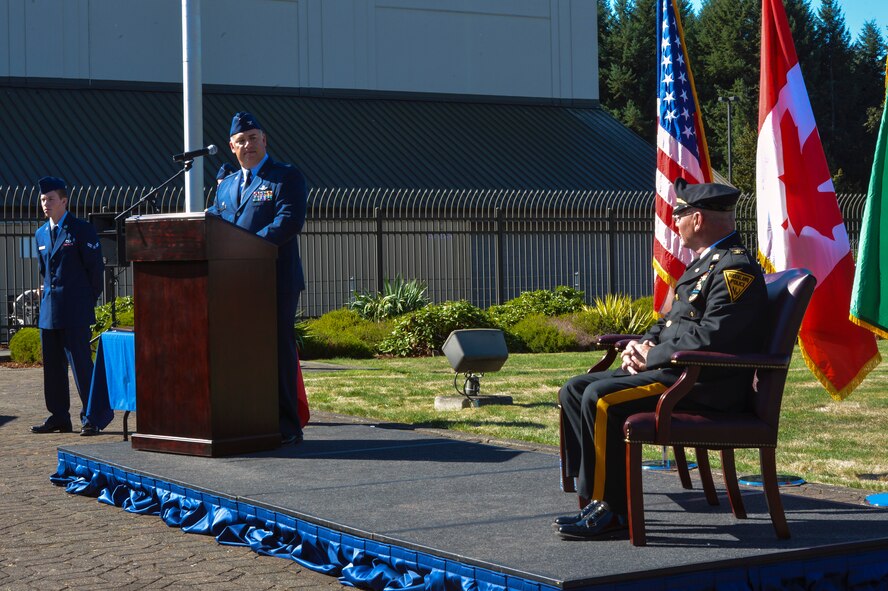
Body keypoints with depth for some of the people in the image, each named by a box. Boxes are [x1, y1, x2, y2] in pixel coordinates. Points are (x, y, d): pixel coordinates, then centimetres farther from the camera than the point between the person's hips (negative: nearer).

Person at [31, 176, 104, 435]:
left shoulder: (82, 230, -4)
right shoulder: (41, 234, 15)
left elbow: (95, 266, -3)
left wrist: (88, 300, 1)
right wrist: (49, 293, 16)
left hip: (75, 312, -7)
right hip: (49, 311, 7)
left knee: (81, 364, -8)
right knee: (52, 366, 9)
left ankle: (90, 418, -3)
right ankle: (59, 417, 17)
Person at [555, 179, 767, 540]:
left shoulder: (736, 269, -14)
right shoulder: (705, 262, 20)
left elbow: (710, 337, -24)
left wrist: (651, 357, -15)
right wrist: (643, 345, 5)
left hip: (704, 385, -11)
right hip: (675, 372, 11)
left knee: (601, 399, -25)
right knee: (574, 391, 2)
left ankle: (611, 510, -16)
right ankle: (595, 494, -1)